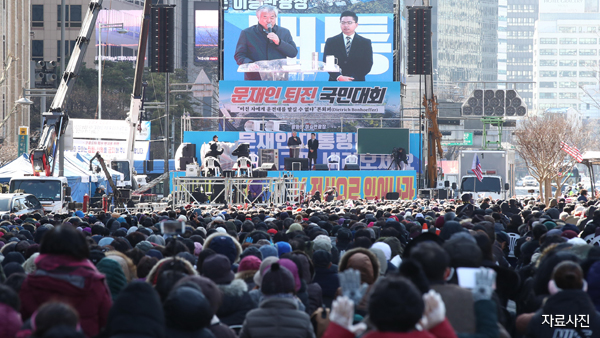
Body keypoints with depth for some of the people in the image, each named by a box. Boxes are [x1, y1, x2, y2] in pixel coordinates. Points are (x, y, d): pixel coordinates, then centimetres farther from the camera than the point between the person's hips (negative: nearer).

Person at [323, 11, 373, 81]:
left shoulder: (365, 43, 10)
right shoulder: (331, 42, 11)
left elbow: (367, 65, 4)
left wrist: (352, 78, -10)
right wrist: (339, 77, -13)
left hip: (357, 82, 0)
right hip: (335, 83, 0)